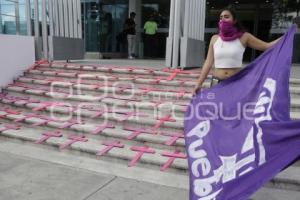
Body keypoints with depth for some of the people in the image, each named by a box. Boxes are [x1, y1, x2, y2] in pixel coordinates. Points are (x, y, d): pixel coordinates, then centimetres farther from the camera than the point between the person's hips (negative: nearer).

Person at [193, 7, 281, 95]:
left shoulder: (243, 37, 0)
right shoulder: (215, 38, 5)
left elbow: (267, 46, 3)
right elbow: (208, 62, 5)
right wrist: (199, 83, 0)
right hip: (217, 83, 2)